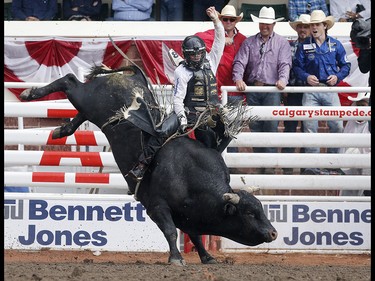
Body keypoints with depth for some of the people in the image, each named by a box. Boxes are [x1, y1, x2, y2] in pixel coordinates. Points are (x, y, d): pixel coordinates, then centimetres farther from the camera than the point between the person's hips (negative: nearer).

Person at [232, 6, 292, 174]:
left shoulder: (282, 43, 8)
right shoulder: (249, 42, 13)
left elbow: (285, 64, -4)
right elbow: (240, 62, 3)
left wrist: (282, 79, -23)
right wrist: (238, 78, -16)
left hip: (272, 90, -3)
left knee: (271, 126, -10)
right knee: (254, 126, 3)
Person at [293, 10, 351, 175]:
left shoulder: (335, 45, 7)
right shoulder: (304, 46, 5)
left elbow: (345, 65, 11)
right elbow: (297, 67, 5)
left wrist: (337, 76, -6)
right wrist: (306, 77, -13)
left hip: (330, 90, 1)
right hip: (311, 91, -1)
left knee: (337, 126, -4)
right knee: (309, 126, -6)